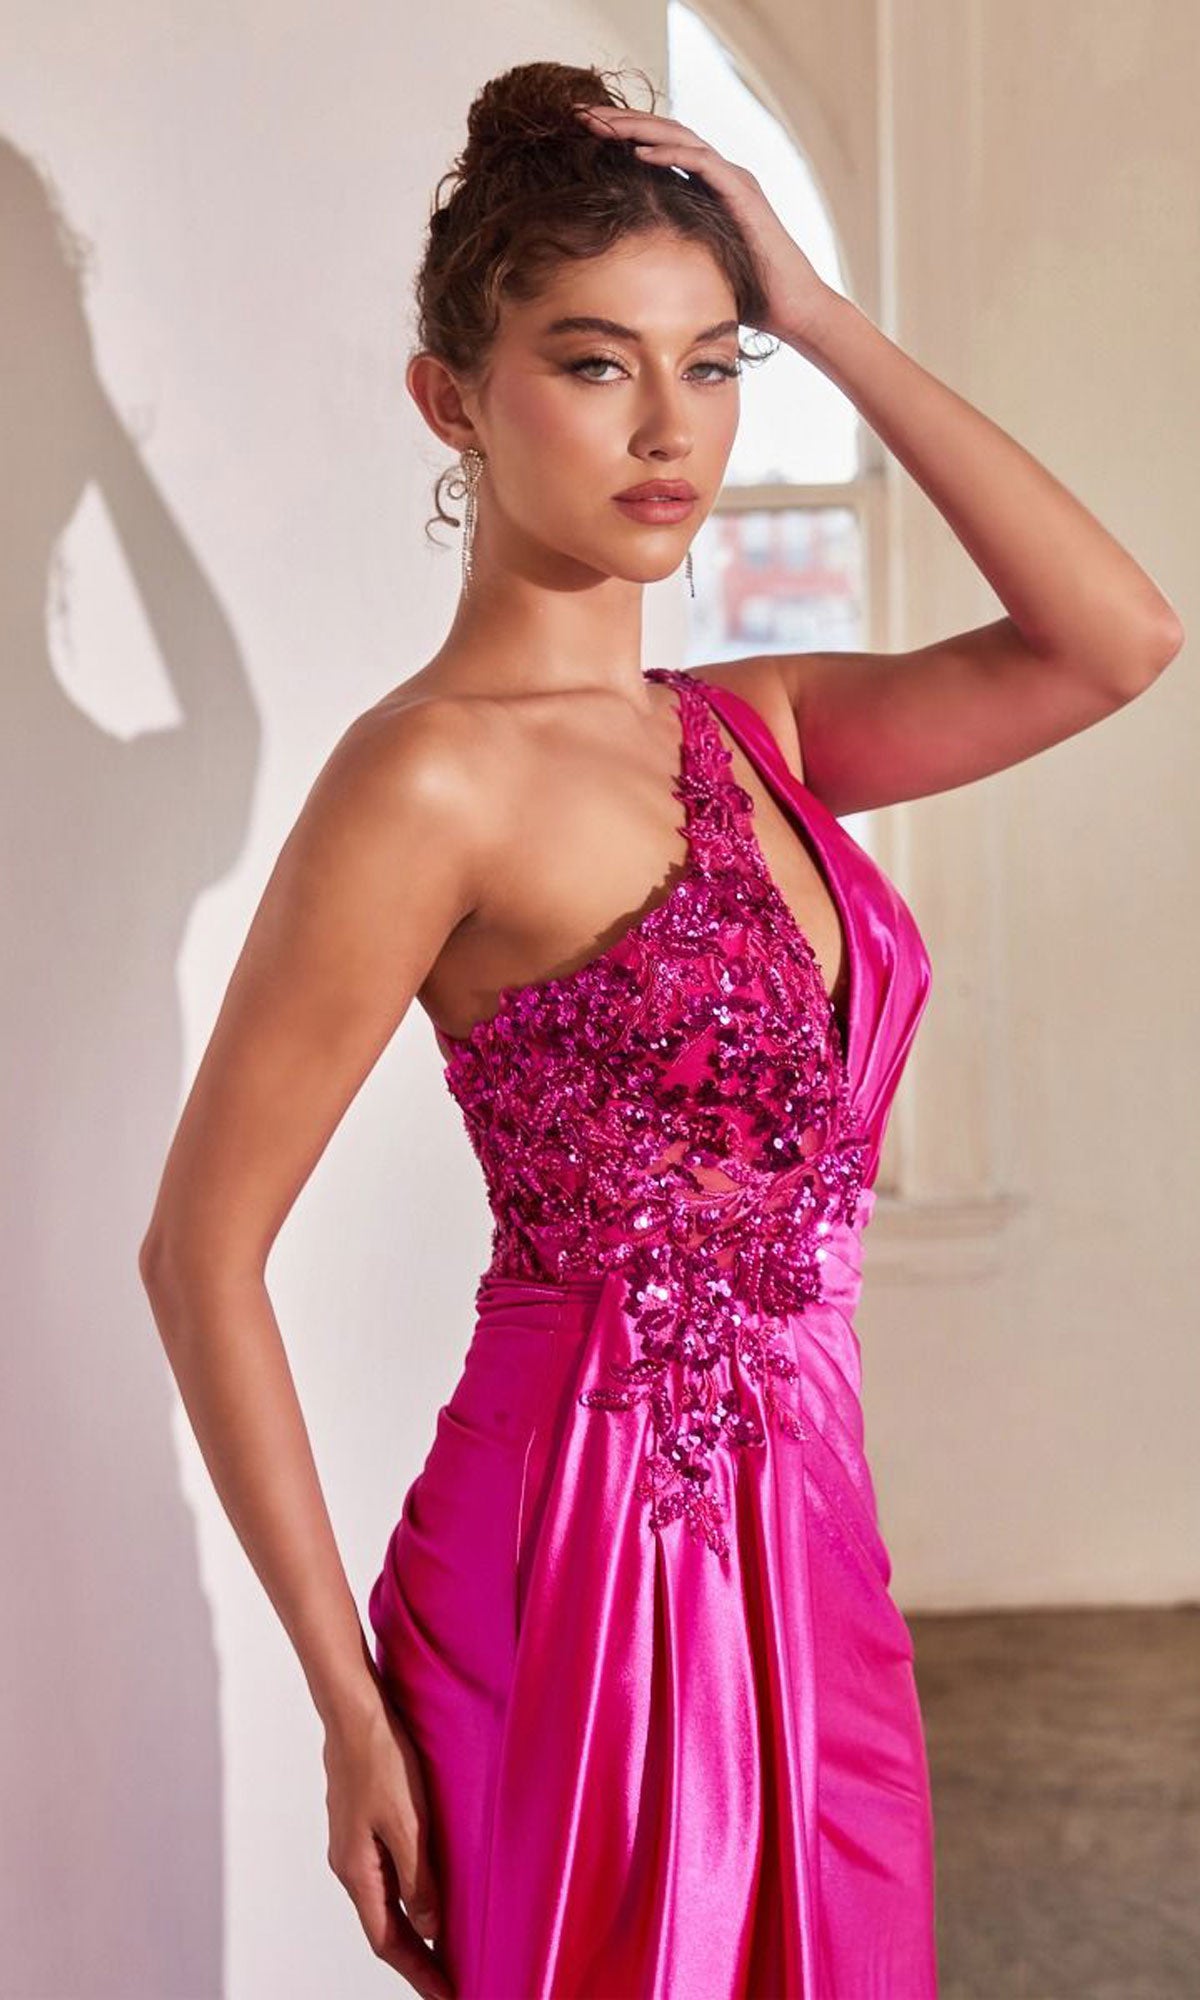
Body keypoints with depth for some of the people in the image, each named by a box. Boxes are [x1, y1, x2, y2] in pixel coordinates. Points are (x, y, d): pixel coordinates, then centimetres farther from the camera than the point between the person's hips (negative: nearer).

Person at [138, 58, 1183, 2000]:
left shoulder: (746, 727, 7)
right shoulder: (432, 776, -15)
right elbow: (204, 1248, -14)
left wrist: (815, 307, -1)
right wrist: (353, 1704, -12)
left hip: (803, 1546, 7)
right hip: (595, 1552, -7)